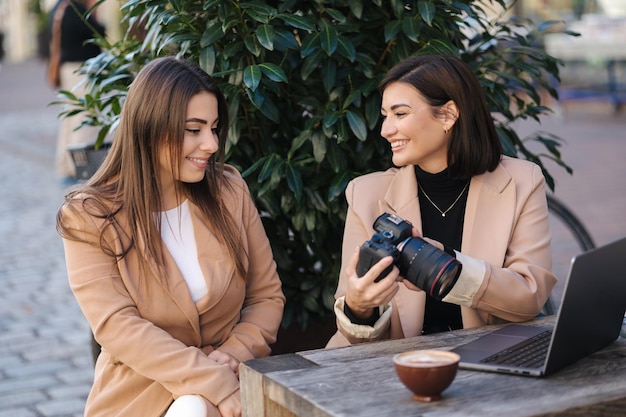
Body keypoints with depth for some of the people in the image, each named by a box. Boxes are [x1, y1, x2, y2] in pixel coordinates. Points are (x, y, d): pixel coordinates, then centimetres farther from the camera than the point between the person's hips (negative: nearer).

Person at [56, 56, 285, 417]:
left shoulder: (230, 190, 4)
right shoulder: (89, 216, -5)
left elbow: (267, 295, 8)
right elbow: (117, 326, -15)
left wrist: (235, 354, -13)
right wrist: (214, 383, -25)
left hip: (229, 379, 2)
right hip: (141, 386, -2)